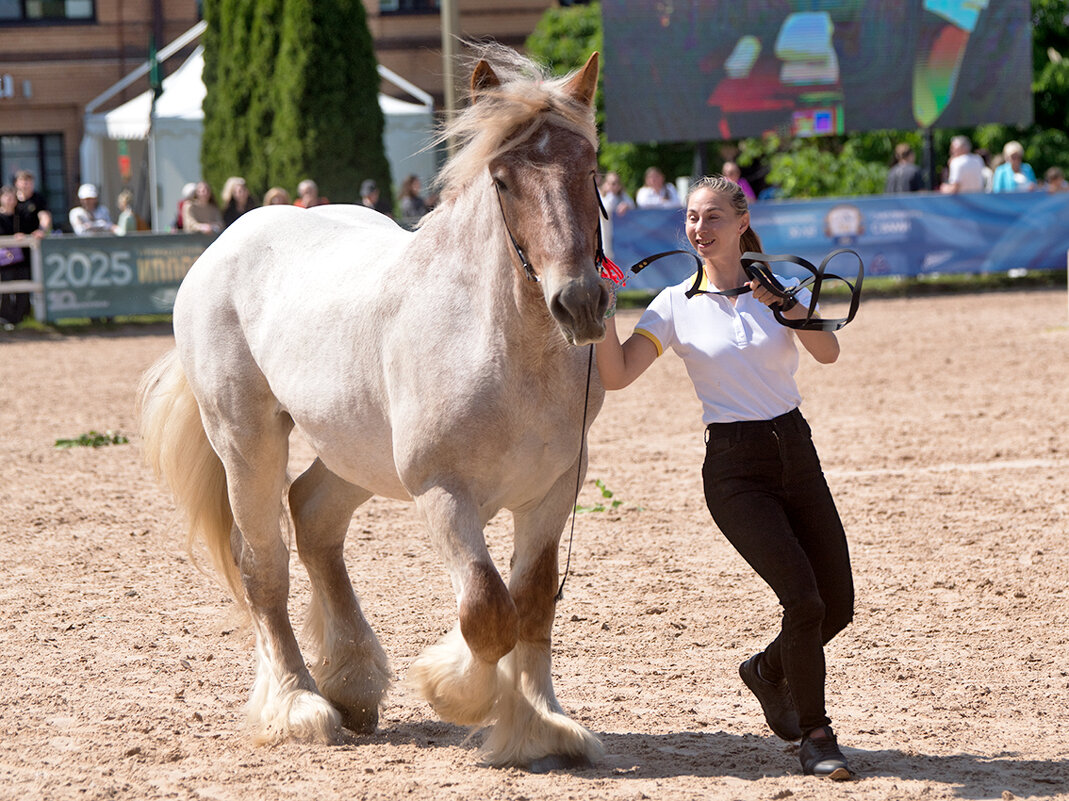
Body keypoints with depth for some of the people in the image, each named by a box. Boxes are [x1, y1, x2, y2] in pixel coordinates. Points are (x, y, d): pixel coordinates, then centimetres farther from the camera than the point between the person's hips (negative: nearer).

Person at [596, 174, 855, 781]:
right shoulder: (677, 305, -1)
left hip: (796, 453, 3)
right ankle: (815, 736, -1)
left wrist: (781, 298, -27)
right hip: (734, 469, -3)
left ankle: (768, 671, 36)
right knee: (804, 600, -18)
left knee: (838, 606, 6)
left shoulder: (782, 287, 4)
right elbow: (617, 375, -10)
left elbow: (828, 352, -14)